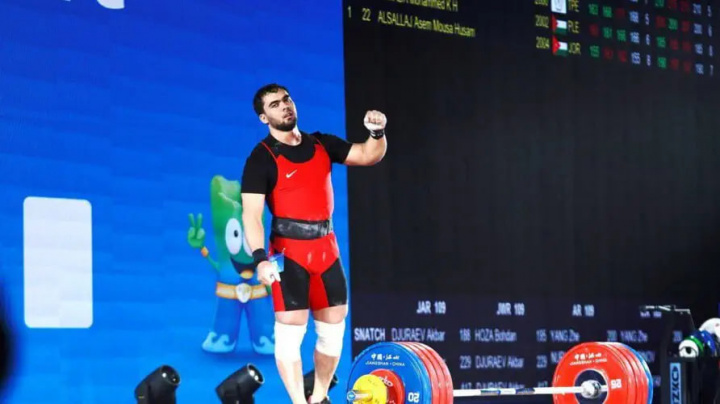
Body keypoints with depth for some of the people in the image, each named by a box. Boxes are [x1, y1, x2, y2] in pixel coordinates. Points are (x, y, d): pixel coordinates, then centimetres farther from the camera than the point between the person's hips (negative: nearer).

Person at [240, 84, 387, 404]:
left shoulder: (321, 145, 9)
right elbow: (251, 213, -17)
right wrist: (260, 258, -30)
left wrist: (377, 133, -13)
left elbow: (369, 155, 9)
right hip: (290, 252, -6)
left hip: (326, 249, 6)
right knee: (290, 330, -8)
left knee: (334, 329, 11)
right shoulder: (262, 158, -9)